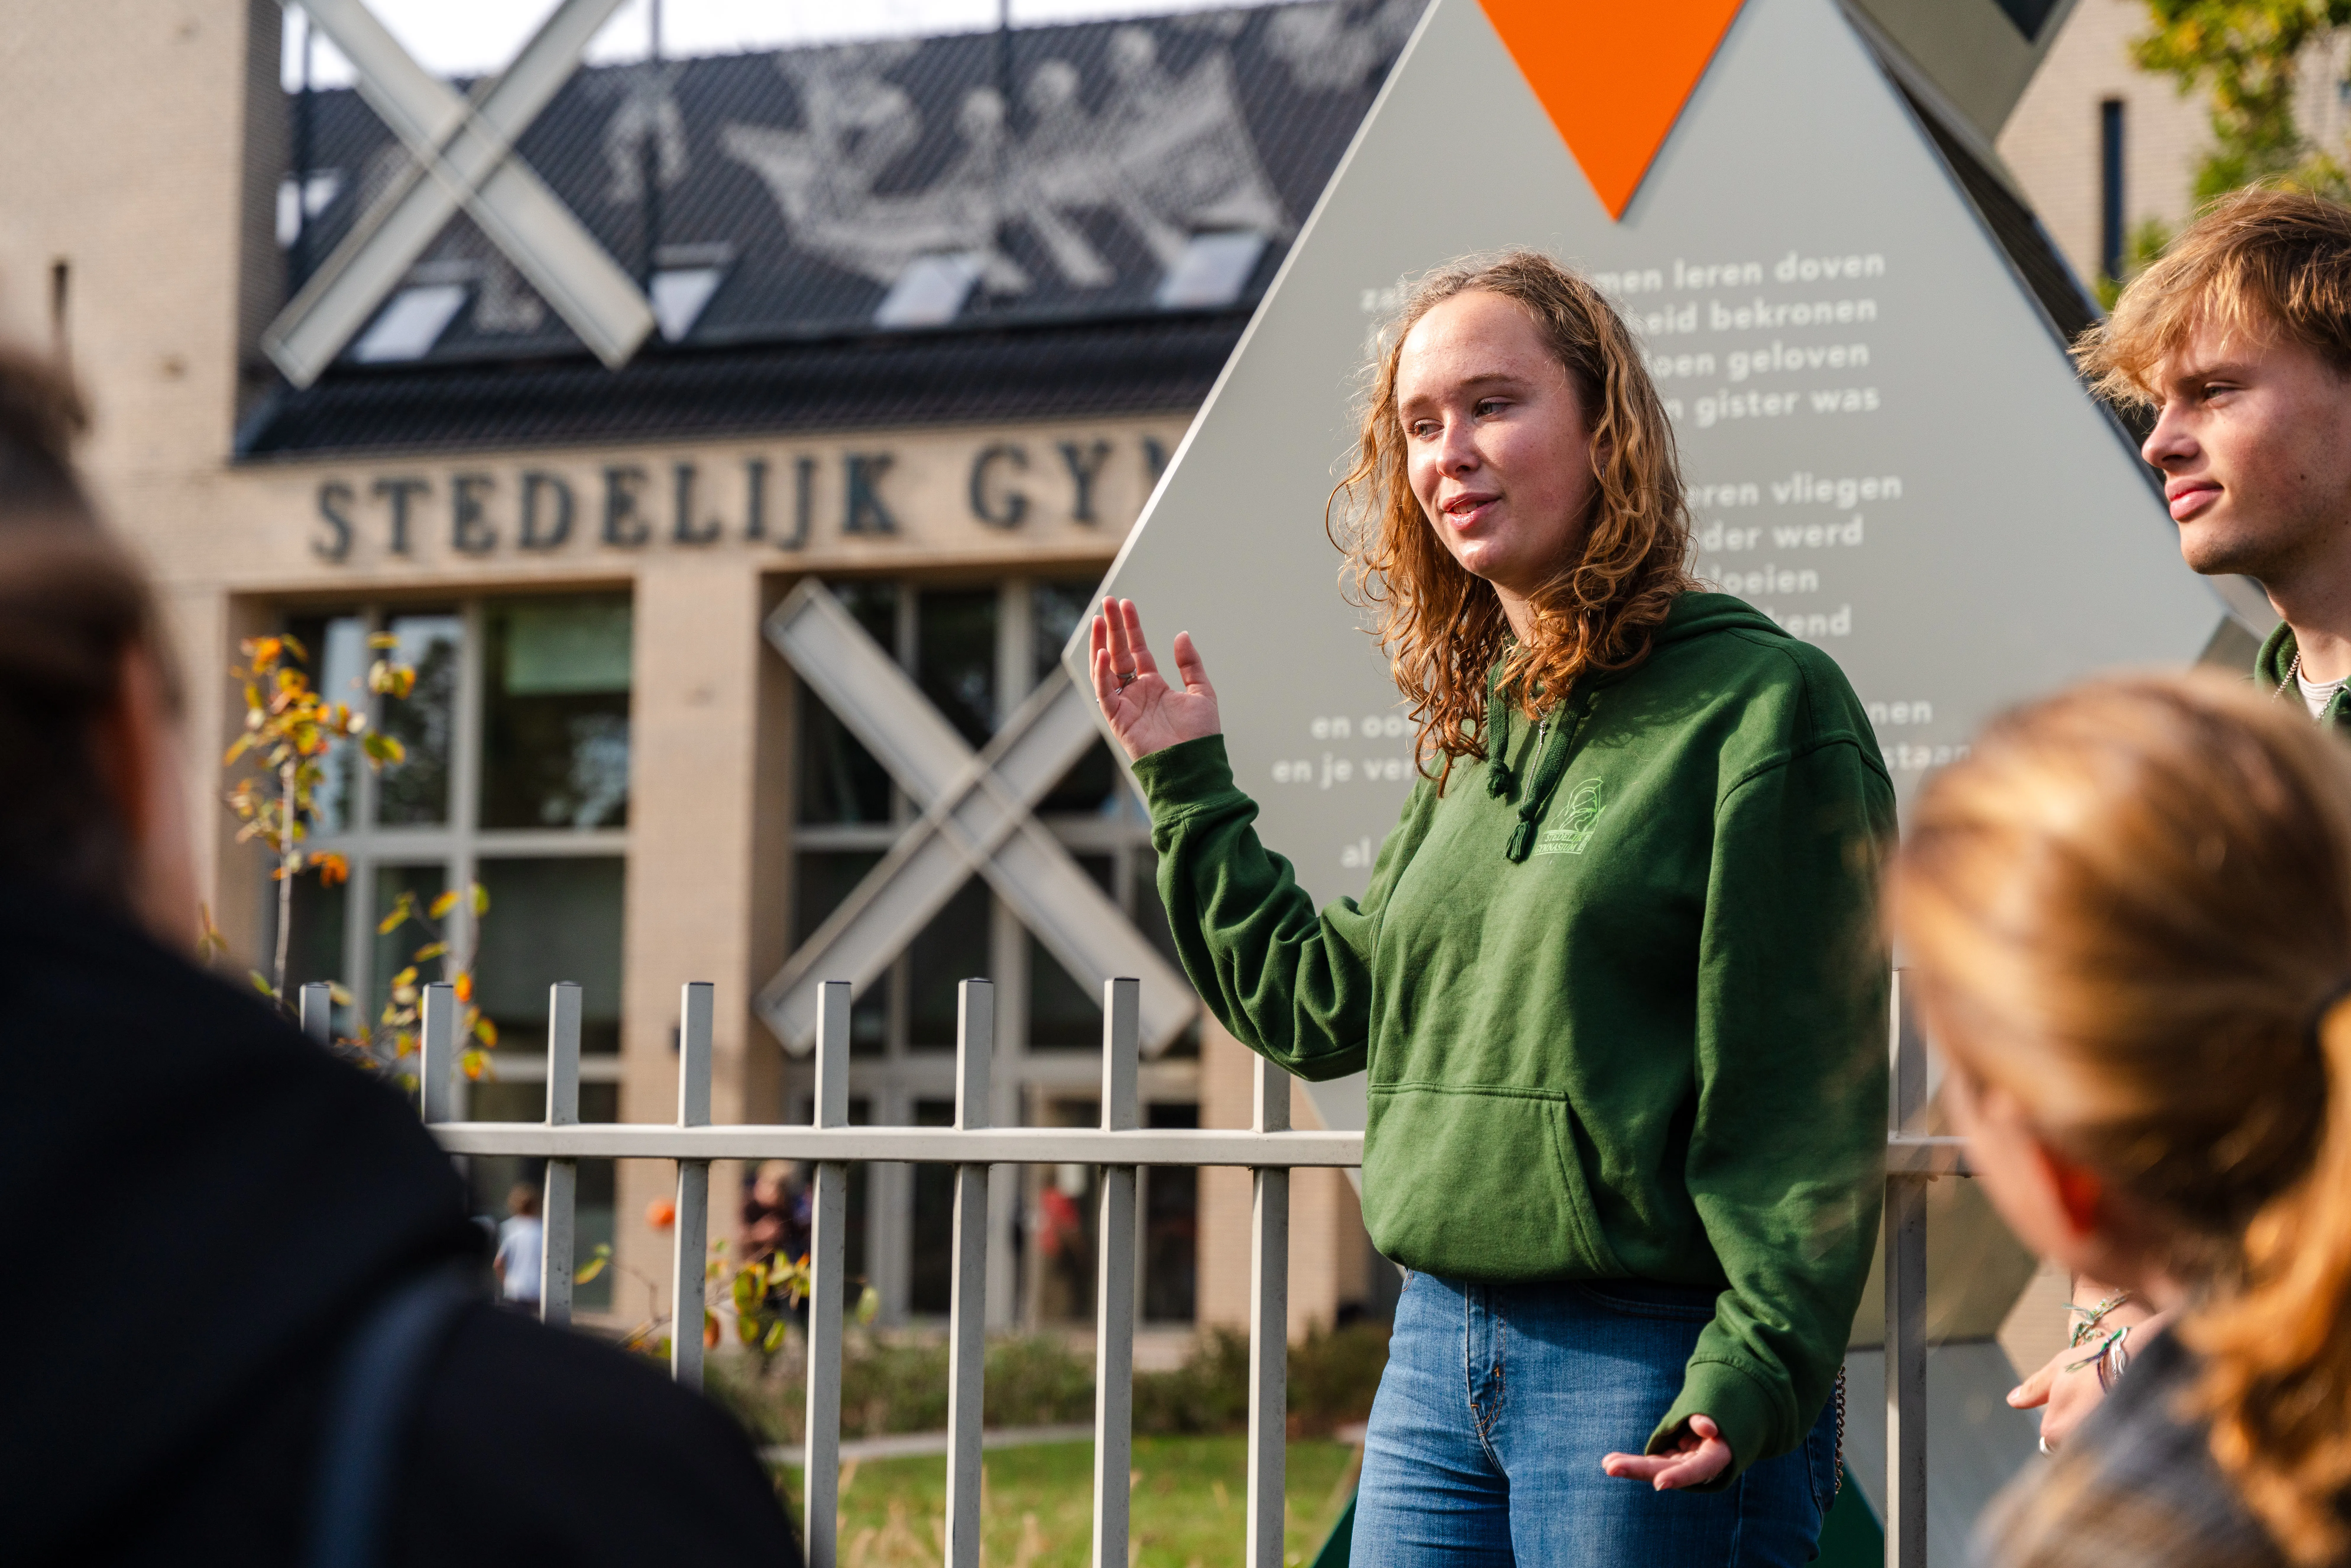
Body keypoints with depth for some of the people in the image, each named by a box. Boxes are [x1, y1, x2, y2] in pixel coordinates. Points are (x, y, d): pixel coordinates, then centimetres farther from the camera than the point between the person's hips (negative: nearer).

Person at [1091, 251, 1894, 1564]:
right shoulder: (1476, 733, 14)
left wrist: (1759, 1365, -22)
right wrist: (1190, 787, 23)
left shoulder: (1761, 703, -8)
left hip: (1651, 1363, -7)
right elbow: (1326, 1002, 21)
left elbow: (1807, 1088, -13)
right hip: (1439, 1353, 7)